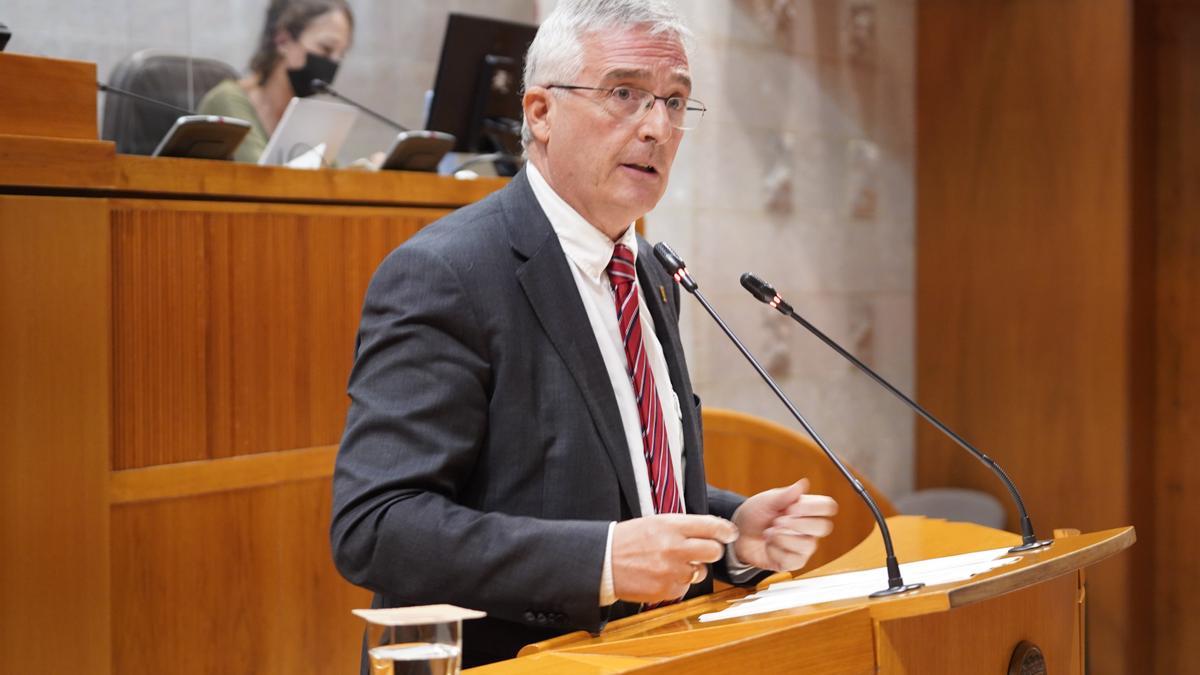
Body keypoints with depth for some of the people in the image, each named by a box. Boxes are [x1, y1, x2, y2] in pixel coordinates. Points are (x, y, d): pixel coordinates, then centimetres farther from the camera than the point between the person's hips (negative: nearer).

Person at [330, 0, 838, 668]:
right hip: (509, 661, -5)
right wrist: (605, 560, -26)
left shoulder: (651, 278, 12)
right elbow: (373, 525, -20)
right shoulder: (441, 277, -13)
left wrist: (734, 531, 1)